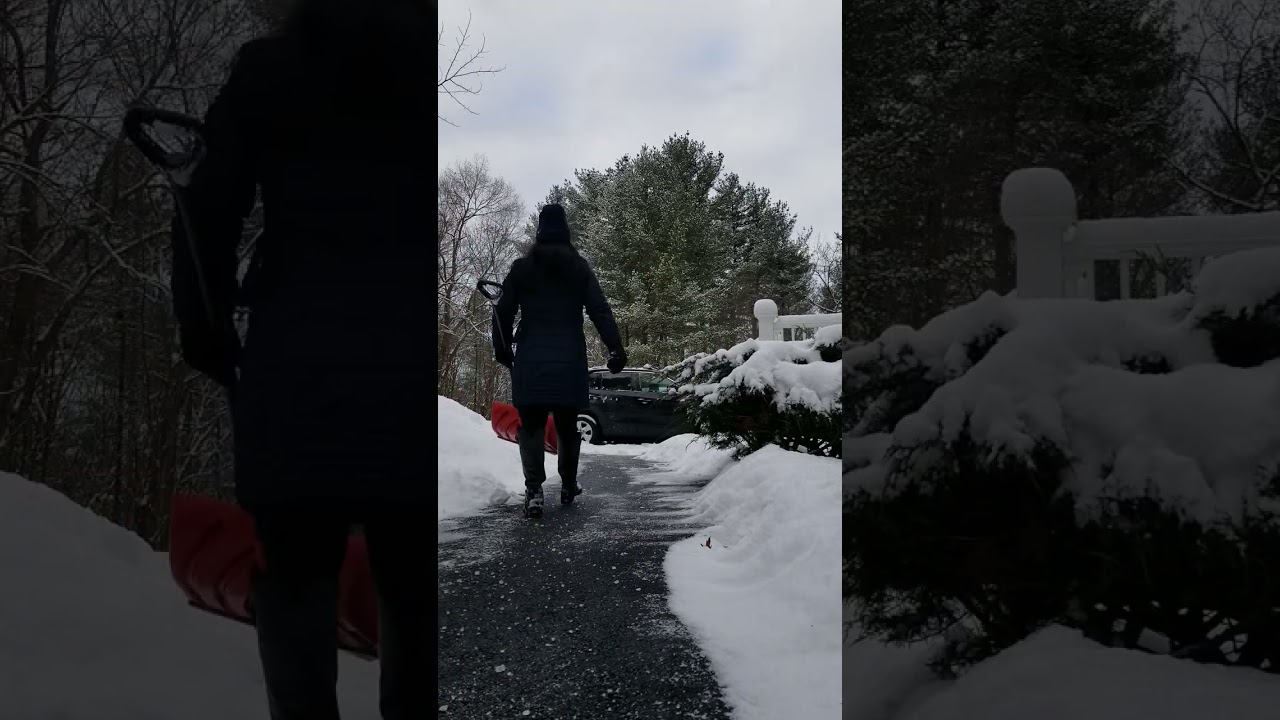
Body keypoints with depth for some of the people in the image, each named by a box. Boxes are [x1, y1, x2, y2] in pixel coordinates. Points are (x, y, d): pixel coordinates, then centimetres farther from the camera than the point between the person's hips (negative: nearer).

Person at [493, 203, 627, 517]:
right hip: (569, 359, 1)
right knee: (567, 424, 15)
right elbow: (600, 310, -3)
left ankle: (534, 490, -14)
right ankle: (568, 485, 25)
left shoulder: (521, 268, 4)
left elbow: (503, 312, 4)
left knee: (531, 424, 1)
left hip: (530, 358, -1)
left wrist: (502, 349, 15)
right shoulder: (579, 268, 4)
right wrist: (615, 348, -4)